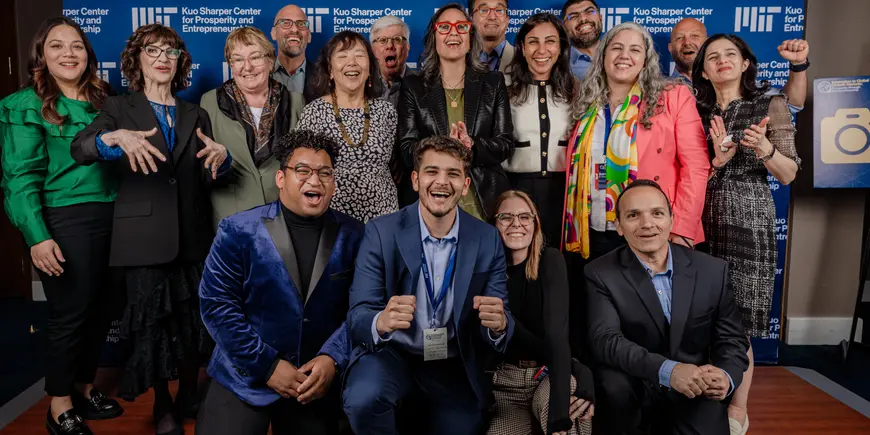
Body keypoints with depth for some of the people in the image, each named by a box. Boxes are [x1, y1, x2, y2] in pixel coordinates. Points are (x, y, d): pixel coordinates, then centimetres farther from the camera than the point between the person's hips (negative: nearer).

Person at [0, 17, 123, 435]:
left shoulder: (103, 101, 13)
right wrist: (37, 236, -17)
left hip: (110, 217, 6)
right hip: (65, 220, -5)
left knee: (101, 309, 12)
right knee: (69, 313, 2)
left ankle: (84, 388, 31)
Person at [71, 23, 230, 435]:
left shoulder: (196, 115, 13)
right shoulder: (119, 108, 5)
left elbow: (207, 178, 5)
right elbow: (78, 148, -13)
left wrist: (221, 157, -18)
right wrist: (117, 137, -34)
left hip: (192, 236, 3)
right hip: (145, 236, -2)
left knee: (194, 319, 7)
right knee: (152, 321, 3)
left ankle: (189, 396, 27)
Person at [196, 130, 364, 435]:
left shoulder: (352, 236, -2)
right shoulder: (239, 230, -7)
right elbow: (217, 304, -10)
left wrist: (332, 359, -16)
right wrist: (267, 365, -14)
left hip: (318, 382, 2)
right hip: (245, 377, -1)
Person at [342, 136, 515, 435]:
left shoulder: (487, 239, -6)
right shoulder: (381, 232, -12)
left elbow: (499, 322, -6)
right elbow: (357, 316, -16)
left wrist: (499, 324, -31)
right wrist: (381, 322, -40)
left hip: (454, 368, 3)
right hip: (391, 354, -2)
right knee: (364, 398, -31)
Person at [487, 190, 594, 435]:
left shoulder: (550, 260, -8)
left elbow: (557, 333, -22)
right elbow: (508, 328, -10)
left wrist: (559, 414, -35)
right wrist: (575, 370, -21)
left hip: (549, 376, -1)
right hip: (504, 382, 1)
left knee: (569, 405, -34)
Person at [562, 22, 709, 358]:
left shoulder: (673, 97, -2)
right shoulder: (586, 106, 10)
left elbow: (695, 165, -7)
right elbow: (574, 174, 12)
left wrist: (681, 230, -15)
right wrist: (568, 236, 7)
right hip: (588, 239, 4)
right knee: (584, 331, 12)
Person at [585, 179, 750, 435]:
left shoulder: (712, 271, -1)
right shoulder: (601, 274, -8)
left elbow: (731, 339, 4)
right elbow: (605, 339, -20)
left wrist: (726, 376, -19)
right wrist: (668, 370, -34)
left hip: (694, 392, 1)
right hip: (632, 390, -1)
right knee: (613, 382, -31)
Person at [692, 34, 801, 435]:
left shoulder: (770, 106, 4)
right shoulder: (695, 111, 12)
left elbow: (788, 175, 2)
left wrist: (765, 149, -17)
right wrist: (718, 158, -11)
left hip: (747, 220, -3)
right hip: (702, 220, 3)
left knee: (737, 320, -1)